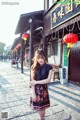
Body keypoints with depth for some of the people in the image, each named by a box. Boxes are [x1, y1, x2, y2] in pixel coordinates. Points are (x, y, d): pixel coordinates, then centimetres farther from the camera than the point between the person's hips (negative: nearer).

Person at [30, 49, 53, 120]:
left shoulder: (49, 67, -7)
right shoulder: (34, 67, -5)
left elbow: (48, 80, -11)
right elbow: (32, 81, -8)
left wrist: (36, 82, -15)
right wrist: (33, 93, -12)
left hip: (44, 89, -1)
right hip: (36, 89, 1)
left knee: (42, 107, 10)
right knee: (38, 107, 11)